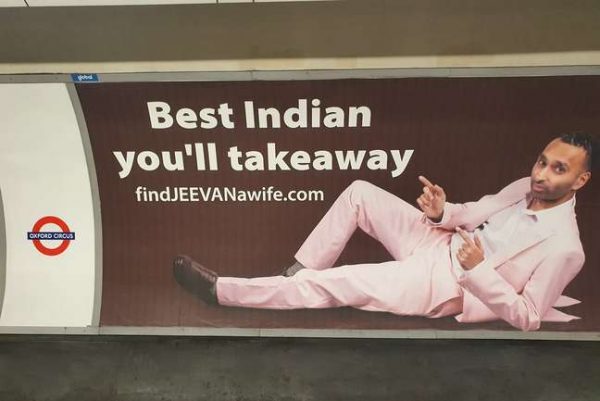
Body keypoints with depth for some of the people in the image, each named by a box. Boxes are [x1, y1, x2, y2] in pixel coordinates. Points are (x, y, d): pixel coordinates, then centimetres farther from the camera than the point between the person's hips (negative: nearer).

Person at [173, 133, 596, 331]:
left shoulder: (564, 248, -17)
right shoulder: (526, 187, 4)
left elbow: (528, 317, -14)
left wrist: (478, 270, -28)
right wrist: (442, 212, -9)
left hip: (445, 284, -7)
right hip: (439, 245, 8)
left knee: (330, 285, -18)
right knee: (359, 192, -8)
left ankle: (220, 289, -4)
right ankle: (296, 273, 2)